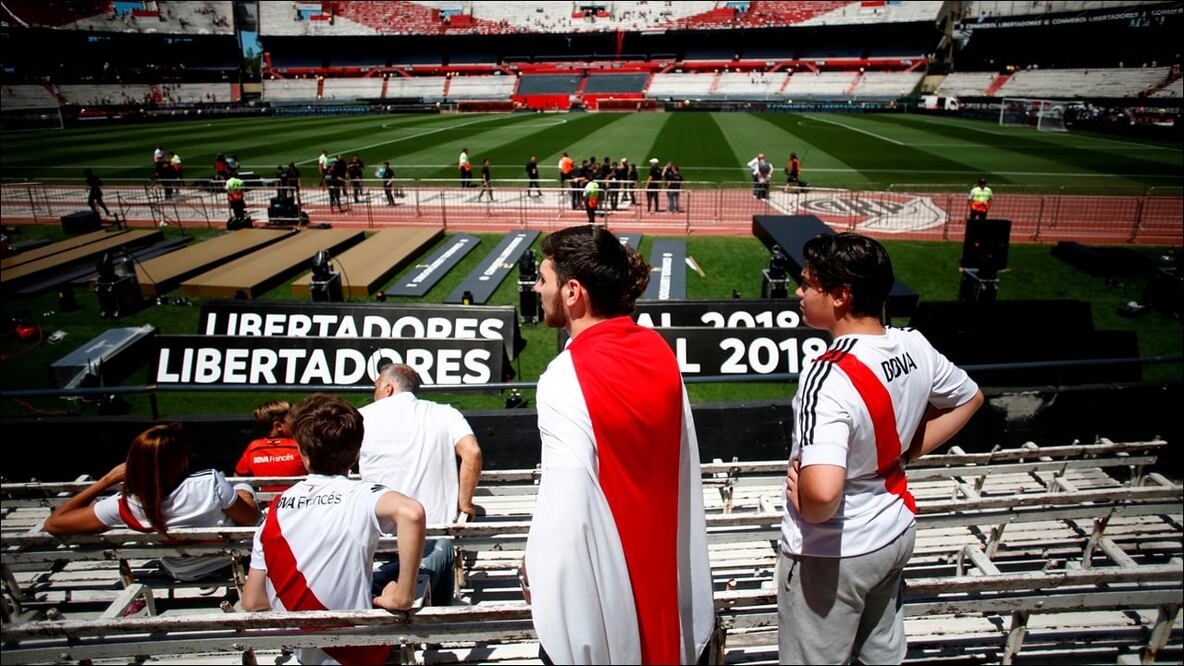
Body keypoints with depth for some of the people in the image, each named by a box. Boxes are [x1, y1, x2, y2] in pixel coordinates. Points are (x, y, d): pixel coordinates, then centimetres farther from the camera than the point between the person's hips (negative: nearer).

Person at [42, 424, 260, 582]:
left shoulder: (124, 506, -32)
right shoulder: (211, 482, -39)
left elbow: (53, 524, -19)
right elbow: (252, 519, -22)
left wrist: (108, 479, -16)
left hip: (182, 573, 2)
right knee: (243, 487, 26)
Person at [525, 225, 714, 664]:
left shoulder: (565, 378, -26)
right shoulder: (659, 351, -5)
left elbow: (566, 499, -26)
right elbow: (680, 458, 3)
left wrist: (533, 568, -10)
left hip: (594, 574, -6)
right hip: (660, 557, 6)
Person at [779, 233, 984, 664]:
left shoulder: (829, 377, -33)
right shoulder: (914, 347, -9)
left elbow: (823, 491, -44)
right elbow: (969, 398, 11)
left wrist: (805, 506, -21)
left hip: (832, 553, -7)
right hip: (895, 532, 7)